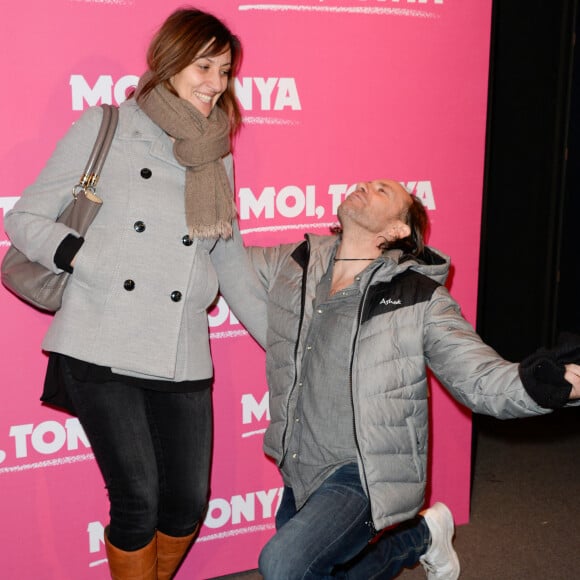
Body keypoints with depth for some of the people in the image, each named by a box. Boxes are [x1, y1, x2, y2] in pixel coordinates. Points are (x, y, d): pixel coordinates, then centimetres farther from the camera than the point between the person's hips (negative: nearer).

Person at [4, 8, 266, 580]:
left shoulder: (217, 155, 16)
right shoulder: (104, 127, 3)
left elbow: (229, 257, 22)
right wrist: (84, 255, -14)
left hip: (181, 358, 4)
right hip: (100, 350, -4)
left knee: (187, 502, 6)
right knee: (137, 499, -4)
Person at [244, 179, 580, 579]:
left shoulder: (418, 299, -12)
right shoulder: (290, 266, -1)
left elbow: (479, 379, -16)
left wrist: (534, 383, -37)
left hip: (366, 474, -5)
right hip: (299, 471, 6)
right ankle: (418, 538, 36)